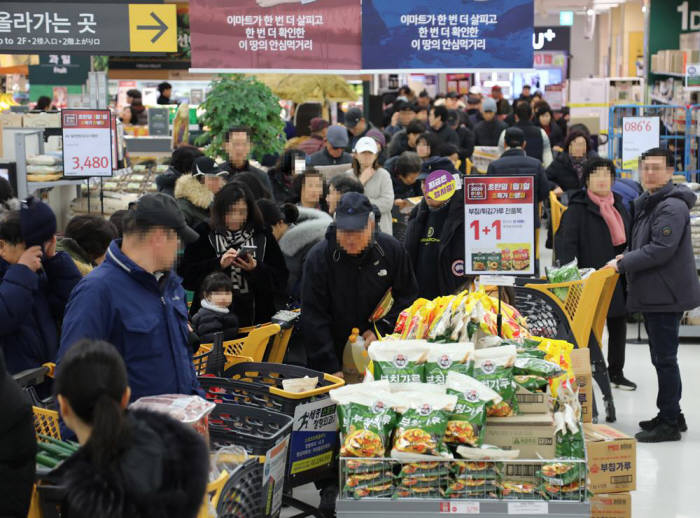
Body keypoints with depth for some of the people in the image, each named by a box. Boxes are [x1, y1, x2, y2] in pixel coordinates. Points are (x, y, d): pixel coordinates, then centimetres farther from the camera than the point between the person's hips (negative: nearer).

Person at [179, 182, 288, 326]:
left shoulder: (263, 237, 5)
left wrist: (256, 269, -16)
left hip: (254, 318, 1)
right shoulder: (205, 234, 1)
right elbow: (186, 276, -6)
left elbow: (280, 281, 1)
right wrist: (218, 264, -18)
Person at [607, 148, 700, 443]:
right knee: (661, 357, 16)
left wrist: (623, 264, -18)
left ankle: (669, 423, 1)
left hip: (667, 294, -10)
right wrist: (627, 256, 5)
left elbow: (661, 249, -24)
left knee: (664, 358, -5)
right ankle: (670, 415, 26)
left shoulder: (672, 206, -16)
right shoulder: (646, 203, 17)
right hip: (653, 294, 10)